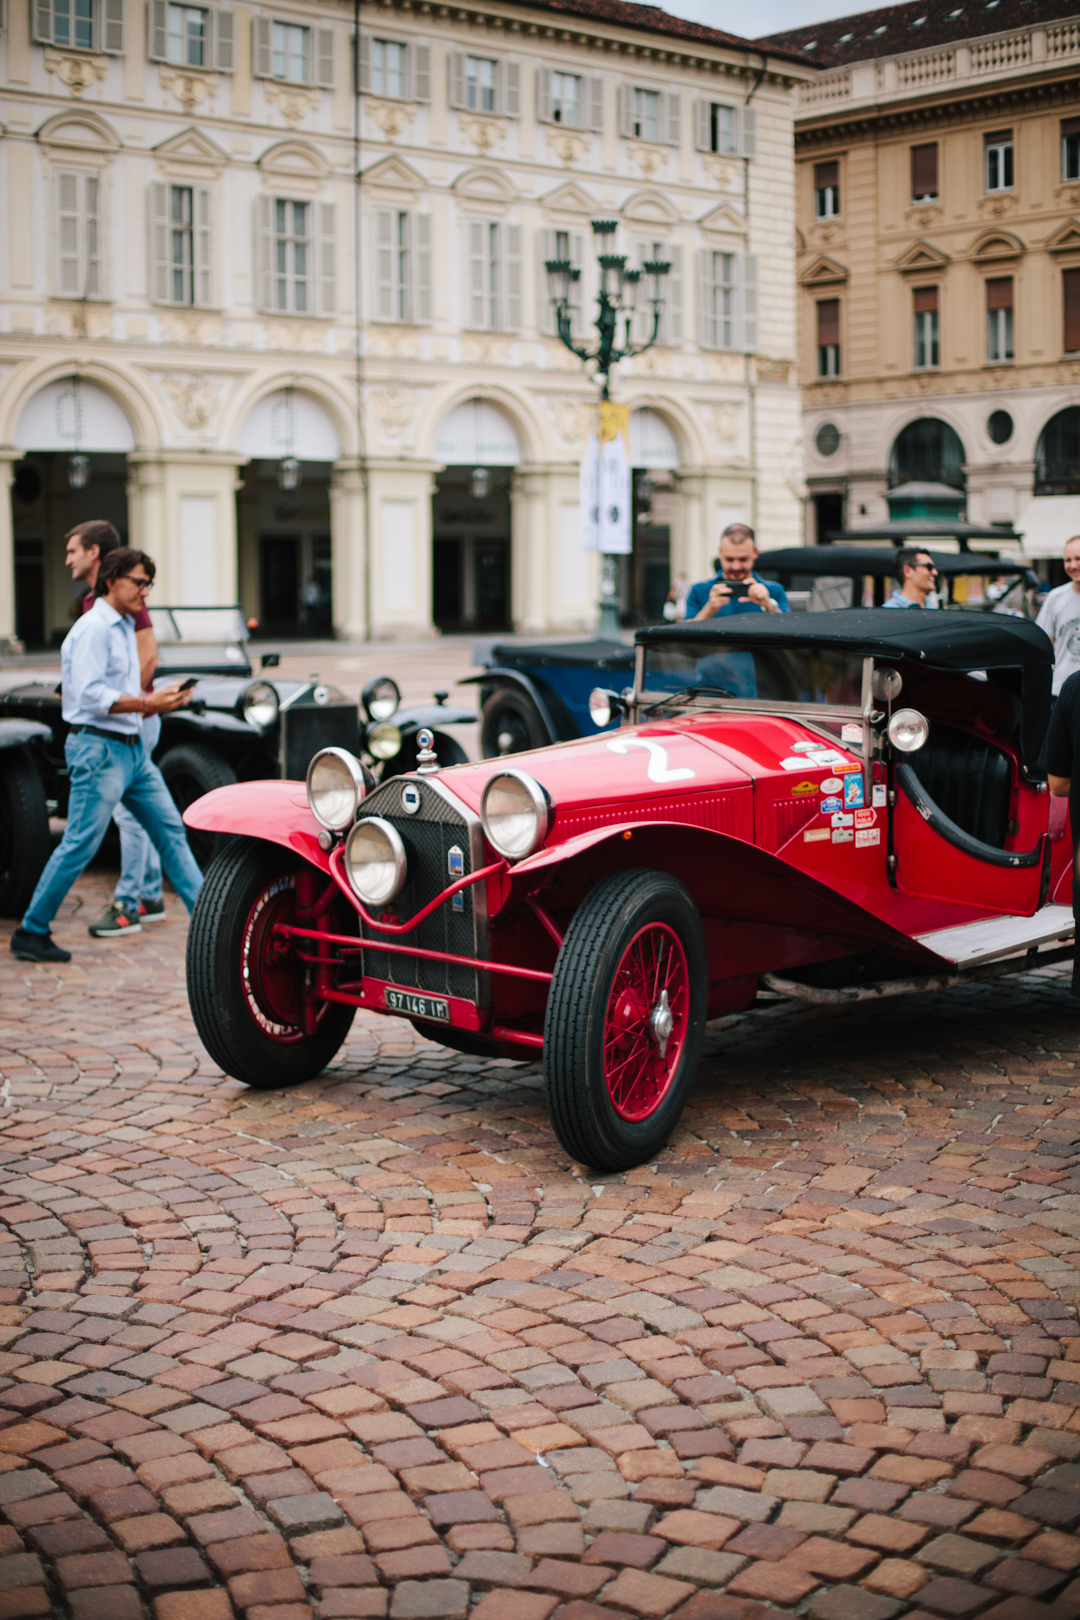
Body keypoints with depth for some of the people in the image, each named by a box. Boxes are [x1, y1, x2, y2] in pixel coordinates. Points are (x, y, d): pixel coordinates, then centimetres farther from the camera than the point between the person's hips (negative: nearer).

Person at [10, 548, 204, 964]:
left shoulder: (124, 628, 18)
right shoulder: (93, 628, -12)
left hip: (132, 749, 10)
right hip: (99, 747, -10)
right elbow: (90, 696, -21)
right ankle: (30, 933, 3)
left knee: (171, 830, 8)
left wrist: (157, 701, 8)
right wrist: (146, 703, -24)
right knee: (80, 844, -7)